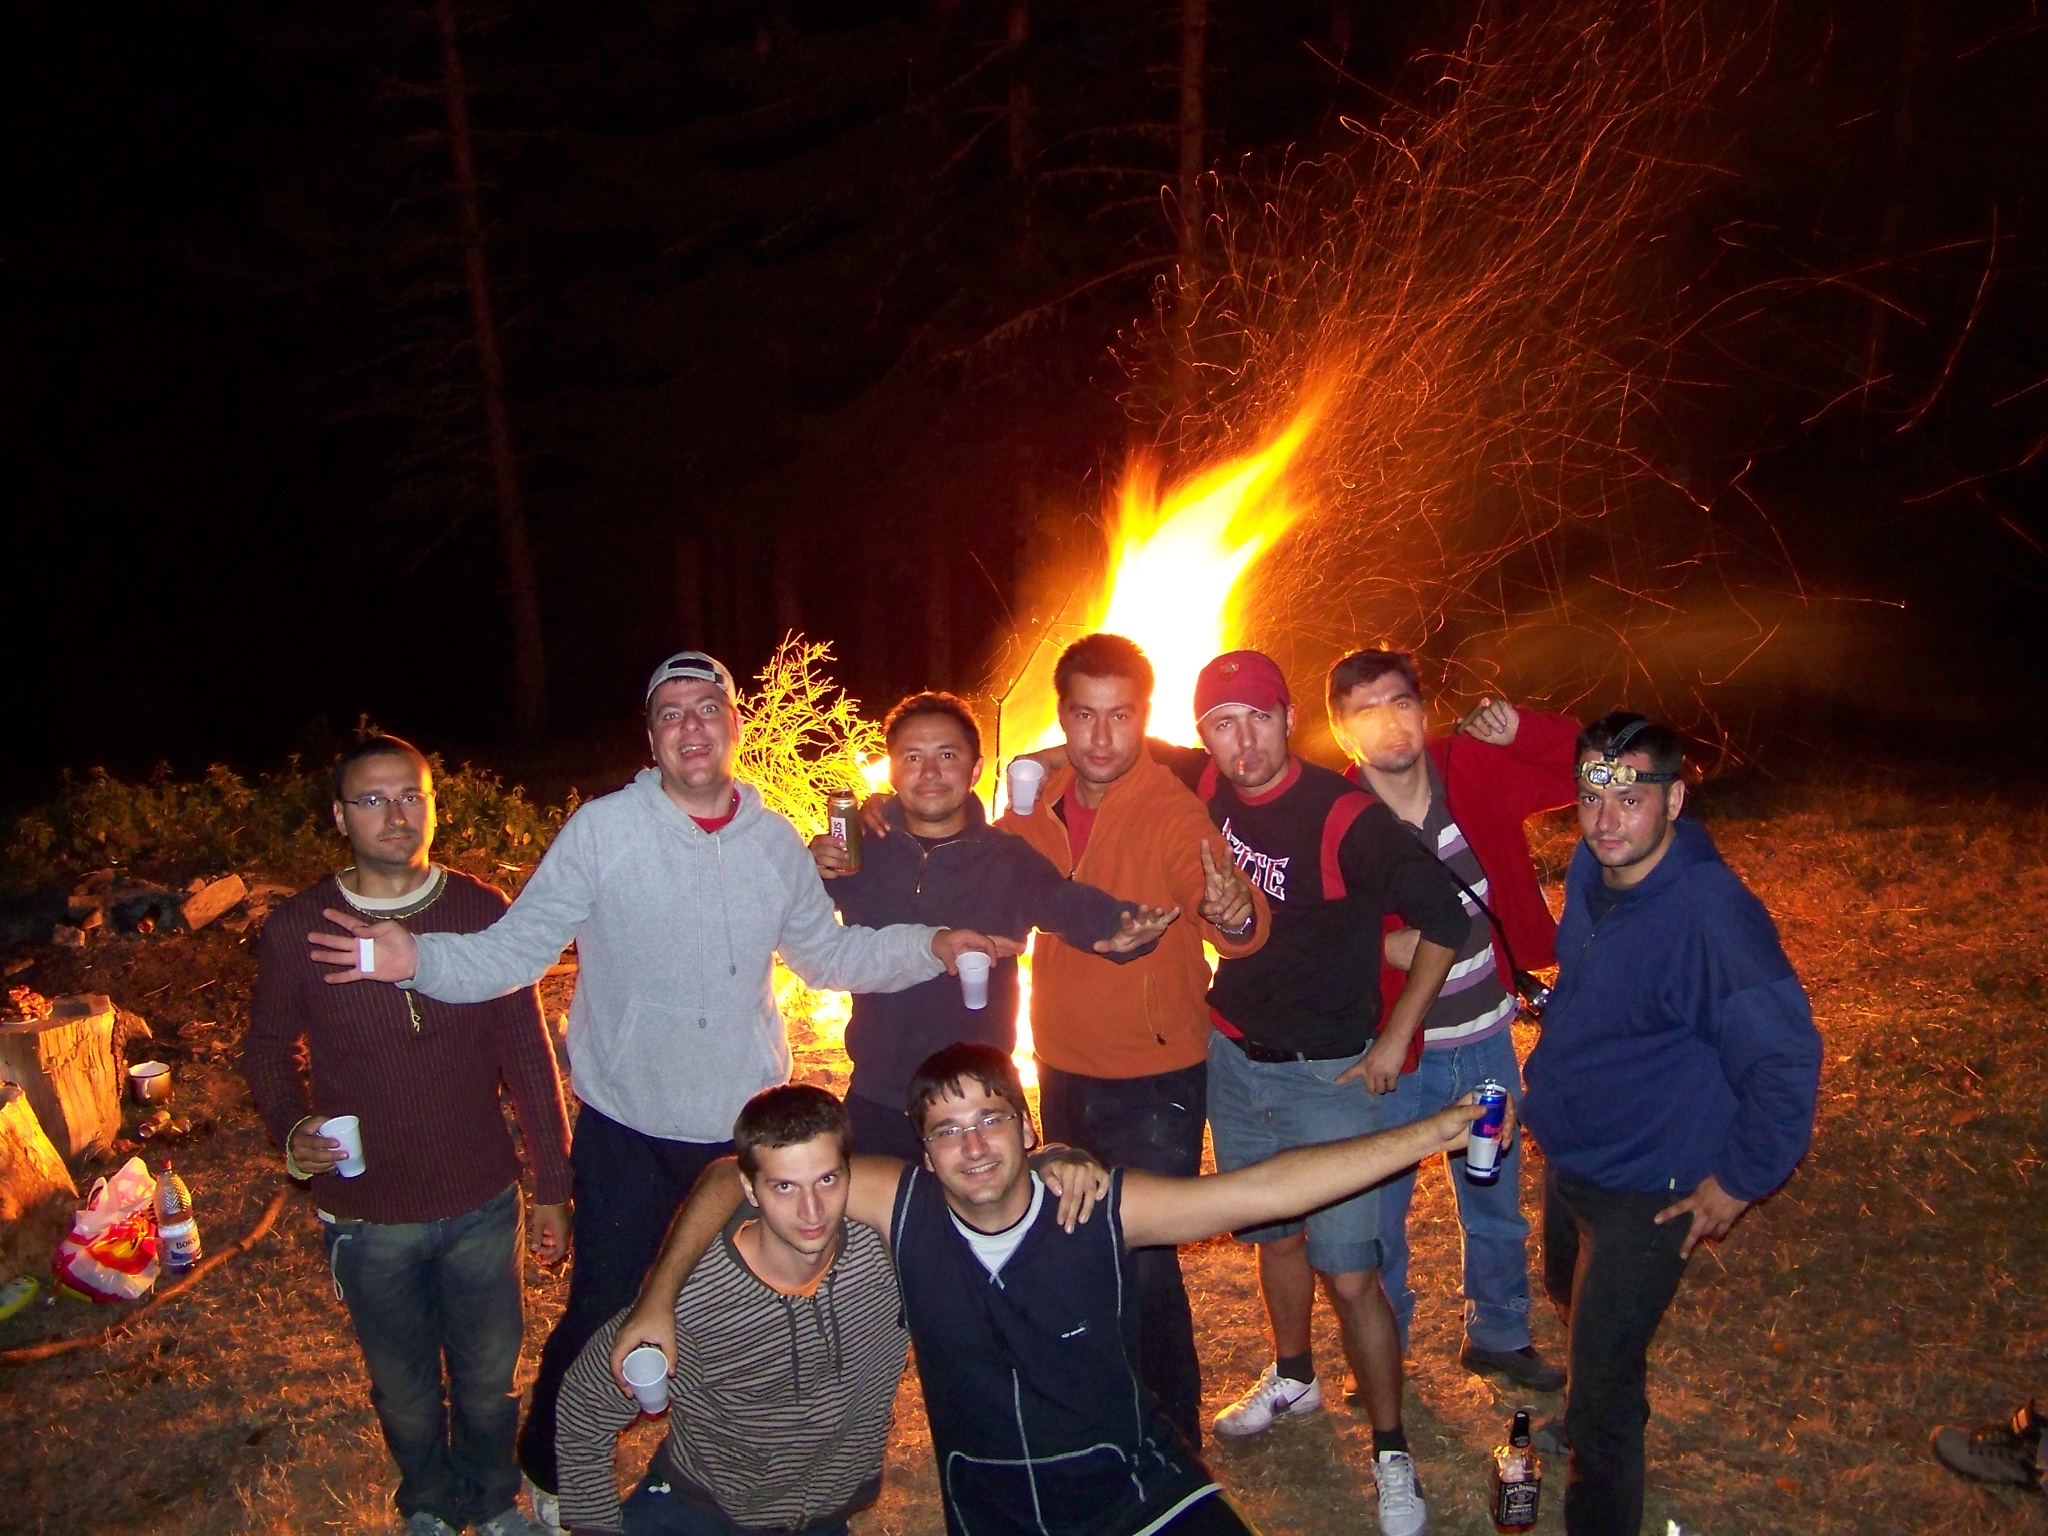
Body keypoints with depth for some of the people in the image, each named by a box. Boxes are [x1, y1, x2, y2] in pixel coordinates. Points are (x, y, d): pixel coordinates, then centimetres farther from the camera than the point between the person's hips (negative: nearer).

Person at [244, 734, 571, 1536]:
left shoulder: (483, 913, -7)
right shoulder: (296, 928, -8)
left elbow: (529, 1056, -1)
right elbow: (269, 1049, 5)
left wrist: (552, 1188, 1)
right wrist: (293, 1129, -16)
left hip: (482, 1205, 0)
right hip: (368, 1219, 0)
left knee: (488, 1377, 17)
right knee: (405, 1389, 18)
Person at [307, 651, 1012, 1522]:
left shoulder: (773, 840, -1)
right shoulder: (603, 830, -13)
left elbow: (827, 953, 10)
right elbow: (515, 949, -15)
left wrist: (931, 947, -1)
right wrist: (419, 960, -32)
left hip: (746, 1126, 4)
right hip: (628, 1130, -3)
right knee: (602, 1317, 9)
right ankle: (550, 1476, 40)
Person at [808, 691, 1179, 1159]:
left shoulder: (1009, 858, -4)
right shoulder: (863, 848, -2)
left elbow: (1068, 903, -22)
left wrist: (1118, 926, -45)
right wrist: (813, 870, -23)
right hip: (875, 1102, 1)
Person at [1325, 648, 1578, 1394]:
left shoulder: (1473, 771, -11)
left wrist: (1520, 730, -20)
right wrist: (1382, 945, -31)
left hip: (1487, 1040, 3)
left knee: (1497, 1200, 22)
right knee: (1378, 1208, 14)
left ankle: (1499, 1335, 47)